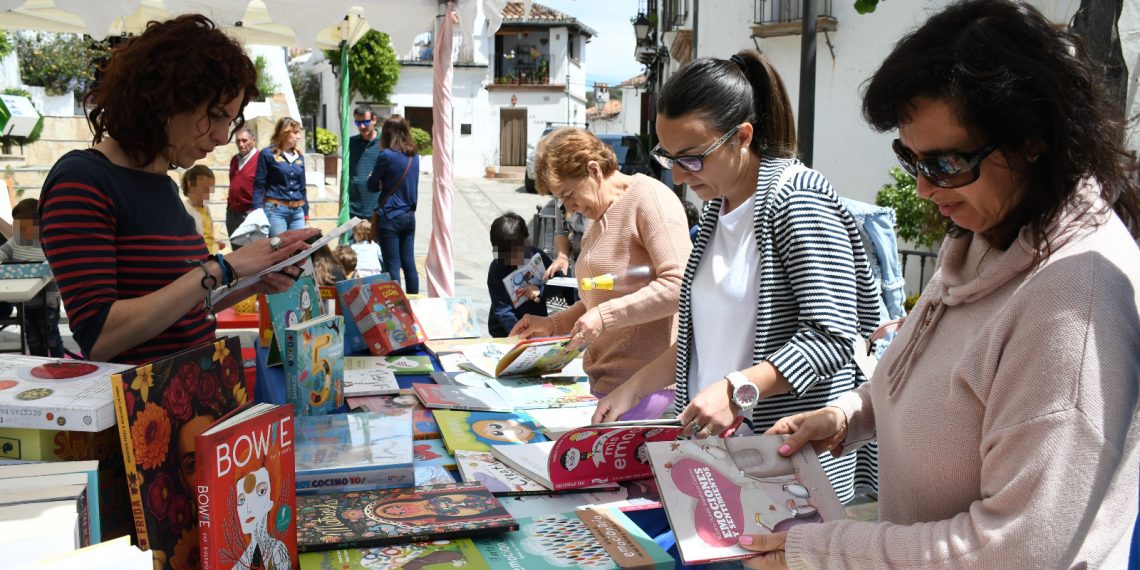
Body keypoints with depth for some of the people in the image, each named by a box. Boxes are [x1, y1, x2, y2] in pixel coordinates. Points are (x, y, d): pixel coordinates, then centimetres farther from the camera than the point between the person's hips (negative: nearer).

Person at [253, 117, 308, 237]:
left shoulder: (299, 156, 14)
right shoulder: (268, 154, -1)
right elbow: (259, 186, -3)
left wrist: (306, 213, 16)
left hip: (297, 212, 5)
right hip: (275, 210, -5)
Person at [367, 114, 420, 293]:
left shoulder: (386, 155, -13)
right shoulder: (414, 156, 5)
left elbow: (372, 186, -4)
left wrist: (372, 178, 17)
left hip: (389, 218, -6)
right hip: (409, 216, 6)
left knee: (392, 267, -1)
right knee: (409, 265, 11)